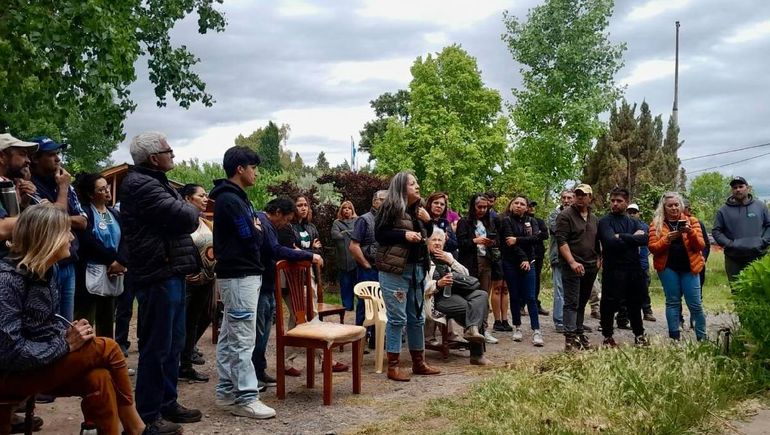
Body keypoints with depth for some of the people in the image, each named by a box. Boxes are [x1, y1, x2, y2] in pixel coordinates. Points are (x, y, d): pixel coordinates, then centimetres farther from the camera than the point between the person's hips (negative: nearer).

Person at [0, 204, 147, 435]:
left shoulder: (44, 271, 5)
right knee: (108, 348, -17)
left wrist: (71, 332, -5)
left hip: (41, 358, 8)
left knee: (98, 379, -20)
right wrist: (66, 344, -21)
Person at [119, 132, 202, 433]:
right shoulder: (141, 185, -15)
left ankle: (168, 404, 27)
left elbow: (183, 221, 23)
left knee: (173, 344, 16)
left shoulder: (154, 182, 19)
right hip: (158, 275, -11)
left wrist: (187, 212, 2)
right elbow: (184, 217, -22)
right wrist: (192, 210, -1)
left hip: (170, 273, 11)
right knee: (156, 347, -2)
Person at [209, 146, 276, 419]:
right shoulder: (230, 199, -16)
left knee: (229, 337, 12)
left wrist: (254, 230, -4)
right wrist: (257, 229, 1)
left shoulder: (235, 197, 17)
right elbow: (252, 239, -18)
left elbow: (250, 235, 16)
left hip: (239, 274, 10)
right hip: (240, 276, -10)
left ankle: (227, 393, 20)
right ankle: (246, 399, -3)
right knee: (242, 339, -7)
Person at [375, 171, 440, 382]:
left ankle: (419, 363, 23)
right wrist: (404, 235, -18)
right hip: (395, 270, -8)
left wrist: (428, 221, 4)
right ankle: (393, 366, 3)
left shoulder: (417, 210, 15)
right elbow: (379, 234, -11)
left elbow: (426, 235, 23)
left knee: (417, 317, 13)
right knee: (397, 318, -6)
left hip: (417, 269, 8)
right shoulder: (391, 207, -8)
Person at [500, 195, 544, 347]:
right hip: (511, 264, -1)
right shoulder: (507, 221, 0)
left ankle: (536, 331, -5)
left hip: (528, 263, 1)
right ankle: (517, 327, 17)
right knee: (515, 297, 5)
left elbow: (536, 238, -9)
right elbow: (509, 241, -12)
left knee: (530, 297, -4)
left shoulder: (531, 221, 9)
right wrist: (523, 258, -16)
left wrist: (517, 239, -18)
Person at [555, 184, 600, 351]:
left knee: (582, 302, 13)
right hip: (572, 267, -6)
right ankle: (570, 338, -10)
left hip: (590, 267, 7)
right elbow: (561, 241, -13)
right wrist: (572, 262, -21)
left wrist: (598, 259, 10)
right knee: (572, 302, -8)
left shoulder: (594, 218, 16)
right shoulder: (566, 215, -5)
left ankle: (578, 332, 23)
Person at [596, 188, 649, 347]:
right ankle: (608, 337, 15)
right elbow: (611, 242, -20)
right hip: (613, 269, -5)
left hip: (634, 268, 5)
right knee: (609, 304, 0)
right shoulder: (605, 221, -3)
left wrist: (621, 237, -16)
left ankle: (639, 335, 32)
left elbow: (645, 238, -7)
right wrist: (633, 238, -10)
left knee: (635, 304, 17)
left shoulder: (634, 222, 13)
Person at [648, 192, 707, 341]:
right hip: (668, 268, 0)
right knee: (672, 302, 4)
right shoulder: (657, 224, 5)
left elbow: (700, 246, 1)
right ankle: (674, 337, 10)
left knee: (695, 304, 1)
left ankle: (702, 337, 13)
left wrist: (691, 232, -17)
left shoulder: (691, 221, 7)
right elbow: (653, 248, -2)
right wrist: (667, 239, -18)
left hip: (689, 267, 0)